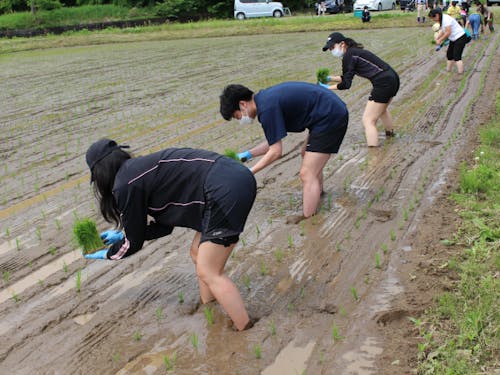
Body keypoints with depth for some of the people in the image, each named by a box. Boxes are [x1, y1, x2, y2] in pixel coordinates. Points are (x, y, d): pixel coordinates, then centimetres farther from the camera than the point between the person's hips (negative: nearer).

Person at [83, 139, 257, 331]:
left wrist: (107, 254, 27)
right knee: (198, 255, 22)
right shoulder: (142, 169, 21)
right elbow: (164, 226, 27)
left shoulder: (125, 185, -4)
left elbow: (134, 243, 8)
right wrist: (122, 236, 36)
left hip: (227, 192, -9)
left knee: (209, 273, 3)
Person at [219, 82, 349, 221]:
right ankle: (317, 193, 51)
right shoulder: (265, 98, 9)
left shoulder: (267, 109, -21)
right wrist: (248, 154, 14)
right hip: (334, 110, 10)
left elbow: (276, 152, -16)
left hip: (331, 118, -10)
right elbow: (274, 141, 16)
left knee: (307, 175, -7)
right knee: (307, 155, 29)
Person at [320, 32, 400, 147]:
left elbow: (346, 84, -12)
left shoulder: (348, 55, -13)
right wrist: (330, 78, 12)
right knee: (381, 110, 35)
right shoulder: (354, 51, 15)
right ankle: (390, 133, 58)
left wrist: (327, 88, -3)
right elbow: (347, 77, 20)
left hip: (383, 84, -10)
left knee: (368, 120, -7)